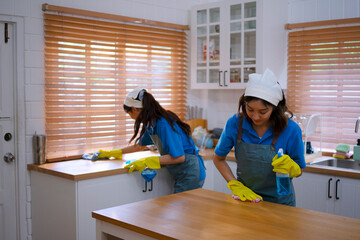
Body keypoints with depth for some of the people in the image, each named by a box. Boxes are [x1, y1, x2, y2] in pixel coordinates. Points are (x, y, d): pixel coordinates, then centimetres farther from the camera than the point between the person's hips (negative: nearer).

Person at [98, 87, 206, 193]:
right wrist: (112, 153, 26)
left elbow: (178, 157, -25)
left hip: (189, 174, -9)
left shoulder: (164, 124, -23)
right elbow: (140, 145, 23)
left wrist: (147, 161, -21)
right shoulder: (151, 123, 7)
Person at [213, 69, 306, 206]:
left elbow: (299, 171, -1)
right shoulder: (235, 123, -12)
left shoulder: (291, 130, -15)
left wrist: (290, 168, -22)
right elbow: (218, 159, 3)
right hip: (245, 198, 1)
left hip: (278, 202, -1)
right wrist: (235, 186, -8)